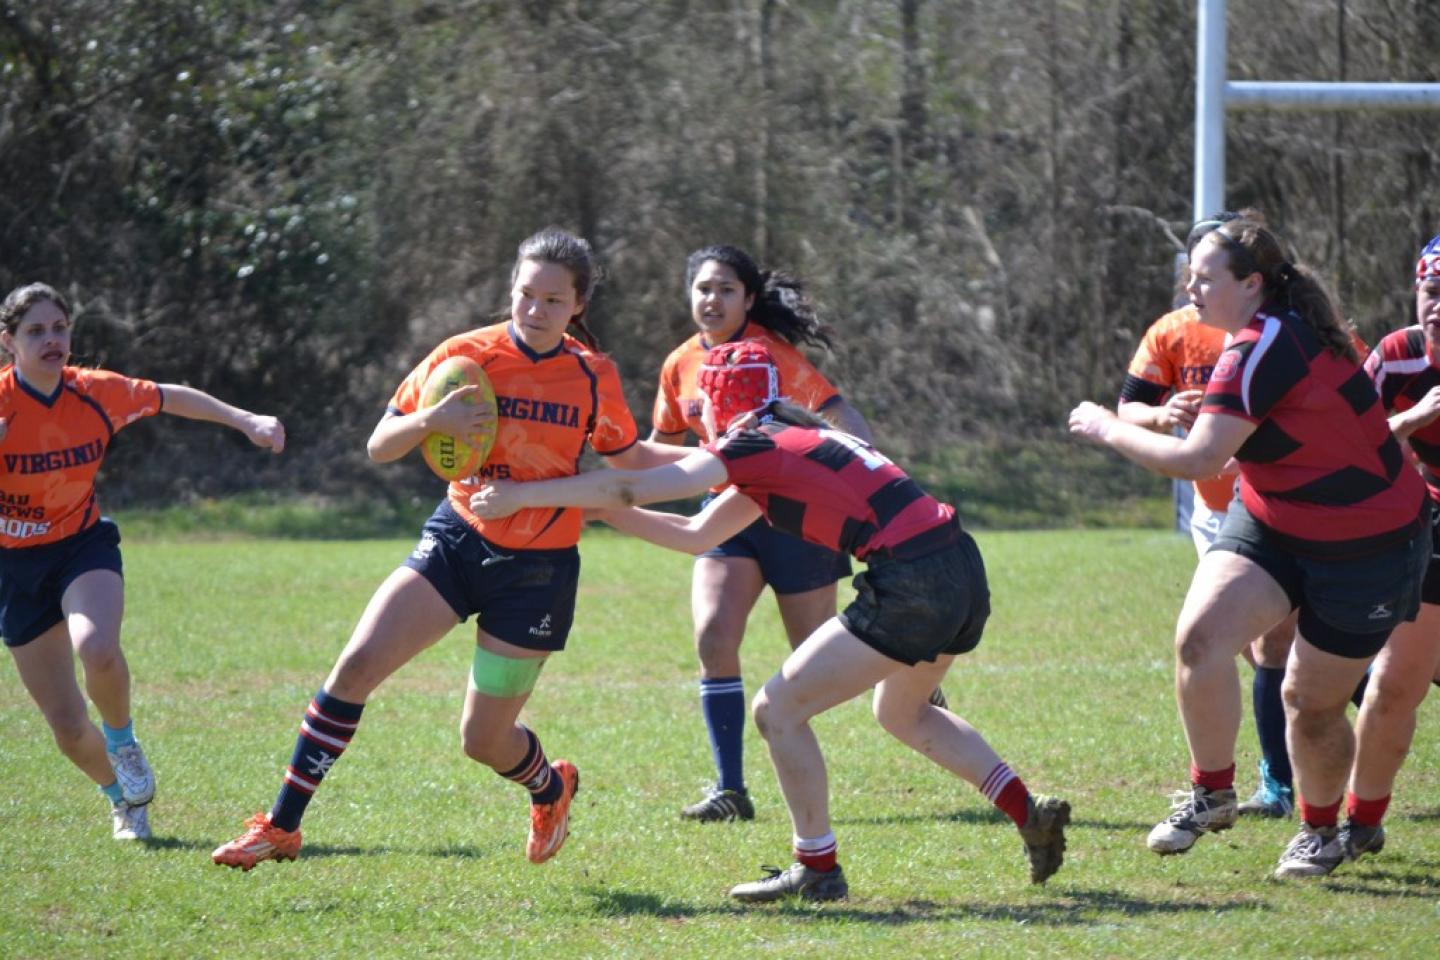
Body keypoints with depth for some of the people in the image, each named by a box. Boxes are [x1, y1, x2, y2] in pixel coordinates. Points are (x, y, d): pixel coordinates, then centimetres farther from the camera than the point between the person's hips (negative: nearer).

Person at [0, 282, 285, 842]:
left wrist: (245, 421, 9)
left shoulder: (96, 393, -8)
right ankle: (122, 796, 32)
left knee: (96, 649, -34)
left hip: (84, 547, 1)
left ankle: (122, 740, -1)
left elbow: (171, 398, 9)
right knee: (68, 728, -1)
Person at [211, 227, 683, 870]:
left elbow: (630, 459, 14)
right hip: (457, 543, 1)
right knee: (356, 664, -18)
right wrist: (430, 420, -22)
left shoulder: (594, 378, -4)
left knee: (483, 740, 1)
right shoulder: (464, 357, -7)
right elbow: (379, 448, -5)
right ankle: (281, 826, -9)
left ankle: (551, 788, 38)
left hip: (538, 569, -1)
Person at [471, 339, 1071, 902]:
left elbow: (629, 488, -8)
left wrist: (520, 496, -1)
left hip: (912, 588, -10)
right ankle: (1030, 814, 25)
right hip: (963, 576, 10)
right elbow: (696, 536, 28)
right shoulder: (788, 440, 23)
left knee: (778, 710, 0)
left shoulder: (753, 445, -4)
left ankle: (817, 868, 7)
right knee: (902, 713, 32)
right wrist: (597, 508, 27)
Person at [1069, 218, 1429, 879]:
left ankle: (1320, 828, 26)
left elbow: (1198, 459, -28)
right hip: (1271, 526, 8)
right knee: (1201, 633, -15)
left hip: (1364, 547, -8)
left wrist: (1108, 429, -15)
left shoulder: (1260, 352, -26)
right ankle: (1211, 793, -3)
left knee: (1312, 702, 1)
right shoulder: (1291, 332, 1)